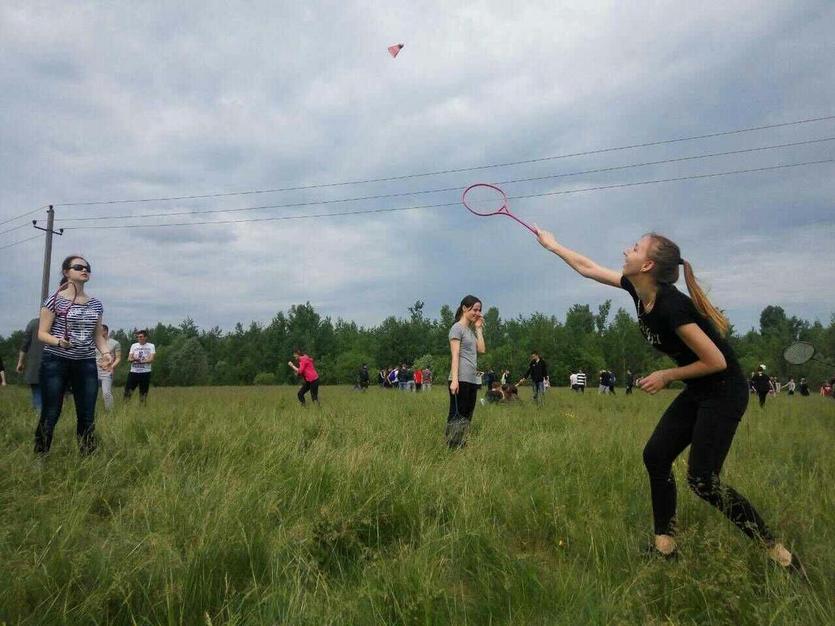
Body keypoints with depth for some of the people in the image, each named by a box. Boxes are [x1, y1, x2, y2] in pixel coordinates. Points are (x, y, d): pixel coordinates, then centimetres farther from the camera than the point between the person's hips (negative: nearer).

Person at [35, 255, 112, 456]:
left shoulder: (95, 304, 11)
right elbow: (42, 334, -4)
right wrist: (59, 342, -24)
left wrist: (106, 352, -3)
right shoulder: (55, 300, -3)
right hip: (55, 362, -4)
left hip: (86, 364, 4)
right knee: (50, 415, -3)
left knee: (87, 415, 2)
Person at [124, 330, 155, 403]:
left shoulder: (151, 346, 2)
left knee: (143, 393, 3)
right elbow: (129, 358, 5)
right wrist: (133, 359, -18)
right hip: (134, 372, 2)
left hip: (145, 372, -2)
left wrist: (141, 361, -23)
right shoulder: (134, 345, 11)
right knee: (128, 391, -3)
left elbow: (151, 359, -9)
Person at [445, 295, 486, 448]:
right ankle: (451, 447, -6)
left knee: (466, 417, 7)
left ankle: (461, 447, 10)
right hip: (461, 380, -8)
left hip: (472, 380, 8)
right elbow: (455, 355, -11)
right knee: (457, 415, -8)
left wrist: (479, 328, 13)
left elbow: (481, 349, 12)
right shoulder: (457, 328, -3)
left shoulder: (471, 330, 22)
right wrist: (454, 380, -19)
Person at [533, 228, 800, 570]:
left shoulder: (671, 306, -29)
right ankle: (665, 545, 15)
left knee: (701, 480, -10)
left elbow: (716, 361, -26)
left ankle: (778, 552, 5)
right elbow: (589, 268, 11)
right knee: (655, 456, 5)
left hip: (724, 393, -9)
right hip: (697, 392, 9)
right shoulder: (638, 289, -3)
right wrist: (553, 244, 19)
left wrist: (667, 376, -15)